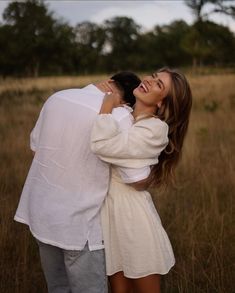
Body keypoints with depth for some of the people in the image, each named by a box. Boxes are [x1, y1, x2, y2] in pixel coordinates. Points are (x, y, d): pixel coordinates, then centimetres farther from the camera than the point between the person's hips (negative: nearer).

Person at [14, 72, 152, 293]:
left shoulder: (57, 97, 0)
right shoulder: (118, 116, -18)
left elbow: (36, 148, 11)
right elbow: (139, 181, -14)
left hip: (41, 211, 6)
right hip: (77, 221, -6)